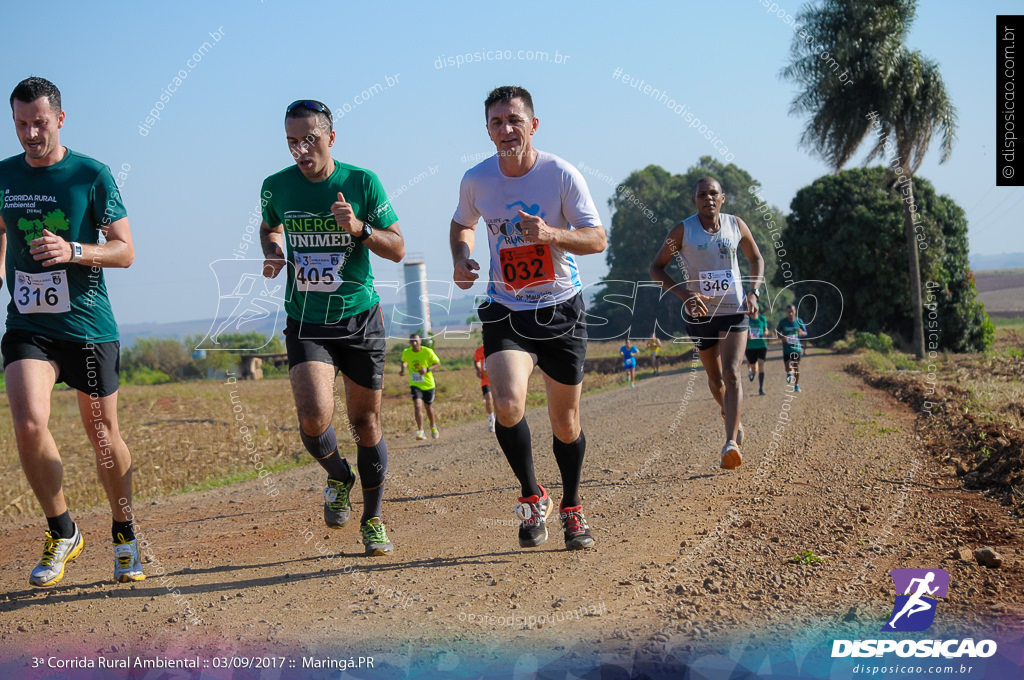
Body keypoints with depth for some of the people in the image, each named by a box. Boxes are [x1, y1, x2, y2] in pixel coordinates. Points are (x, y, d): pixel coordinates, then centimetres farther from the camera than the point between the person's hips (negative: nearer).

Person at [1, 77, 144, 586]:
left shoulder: (92, 176, -5)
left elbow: (125, 251, -5)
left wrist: (73, 251, -21)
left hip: (89, 327, -2)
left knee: (103, 434, 8)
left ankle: (124, 534, 30)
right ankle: (62, 533, 1)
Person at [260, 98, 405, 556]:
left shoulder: (362, 182, -7)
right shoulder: (276, 187, -1)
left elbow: (397, 249, -4)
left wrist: (359, 228, -22)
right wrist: (273, 254, -1)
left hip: (360, 318, 0)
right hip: (305, 323, 0)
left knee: (365, 423, 5)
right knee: (314, 419, -19)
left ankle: (372, 519, 26)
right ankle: (338, 477, 15)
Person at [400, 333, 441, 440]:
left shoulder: (428, 352, -15)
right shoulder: (406, 352, -8)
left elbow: (438, 363, -4)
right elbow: (404, 361, 14)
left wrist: (427, 369, -21)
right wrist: (403, 369, -8)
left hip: (428, 384, 0)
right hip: (415, 385, 0)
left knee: (428, 407, 17)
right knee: (418, 406, -20)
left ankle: (433, 426, 44)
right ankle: (420, 432, -19)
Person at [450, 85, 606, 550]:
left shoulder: (561, 175, -12)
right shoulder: (476, 180, -4)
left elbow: (597, 238, -12)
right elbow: (462, 224, 17)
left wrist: (551, 234, -30)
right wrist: (461, 260, -4)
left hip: (561, 308, -1)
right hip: (505, 310, 1)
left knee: (565, 422, 7)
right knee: (507, 405, -23)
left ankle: (571, 508, 32)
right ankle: (532, 497, 1)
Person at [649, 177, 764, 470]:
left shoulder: (736, 225, 1)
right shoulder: (683, 230, -6)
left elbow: (756, 259, 15)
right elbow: (656, 267, -4)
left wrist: (753, 292, -2)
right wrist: (684, 294, -19)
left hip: (734, 311, 0)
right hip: (700, 313, 0)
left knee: (731, 373, -18)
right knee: (715, 379, 13)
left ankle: (731, 443, -27)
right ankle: (733, 419, 44)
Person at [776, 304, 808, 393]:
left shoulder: (799, 321, -1)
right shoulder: (782, 322, -3)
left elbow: (805, 333, 6)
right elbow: (777, 333, 6)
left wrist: (801, 333, -19)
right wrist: (782, 337, -16)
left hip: (796, 347, 1)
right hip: (787, 348, -1)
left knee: (796, 367, 6)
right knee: (788, 367, -14)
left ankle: (796, 385, 20)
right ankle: (789, 374, 22)